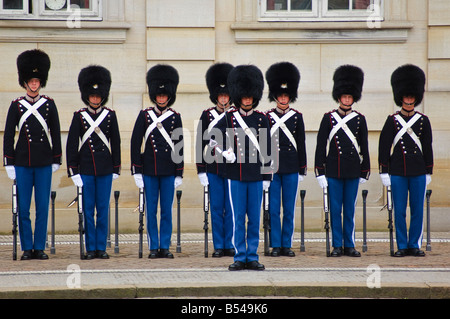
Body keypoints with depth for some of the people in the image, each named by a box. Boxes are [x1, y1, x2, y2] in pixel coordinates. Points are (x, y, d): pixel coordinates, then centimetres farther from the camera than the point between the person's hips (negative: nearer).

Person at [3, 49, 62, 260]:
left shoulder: (49, 105, 5)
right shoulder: (16, 106, 3)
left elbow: (56, 134, 9)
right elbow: (8, 136, 4)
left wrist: (56, 161, 6)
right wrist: (9, 164, -1)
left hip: (44, 163, 0)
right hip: (22, 163, 0)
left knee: (43, 207, 1)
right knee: (23, 208, 1)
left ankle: (40, 247, 8)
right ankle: (27, 248, 8)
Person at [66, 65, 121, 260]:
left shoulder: (110, 115, 4)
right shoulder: (79, 116, 0)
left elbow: (116, 143, 8)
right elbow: (71, 145, 0)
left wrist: (116, 169, 5)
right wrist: (73, 171, -5)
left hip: (105, 170, 1)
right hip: (85, 169, -1)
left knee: (103, 209, 3)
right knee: (87, 209, 2)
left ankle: (101, 247, 8)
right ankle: (91, 248, 7)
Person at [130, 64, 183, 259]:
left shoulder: (175, 117, 5)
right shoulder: (145, 115, 2)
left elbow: (179, 146, 6)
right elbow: (135, 143, 2)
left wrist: (179, 173, 2)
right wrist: (136, 171, -3)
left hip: (169, 170, 0)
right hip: (149, 169, 0)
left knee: (167, 210, 3)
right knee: (151, 210, 3)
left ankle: (165, 247, 9)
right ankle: (154, 247, 8)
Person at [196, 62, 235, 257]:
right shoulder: (207, 115, 4)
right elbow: (201, 144, 3)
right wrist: (201, 170, -2)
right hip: (213, 168, 0)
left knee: (231, 208, 2)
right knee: (216, 208, 4)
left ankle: (230, 245, 9)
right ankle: (218, 246, 9)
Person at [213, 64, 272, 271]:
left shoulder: (262, 119, 5)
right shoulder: (229, 118, 2)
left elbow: (266, 150, 7)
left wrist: (267, 177, 4)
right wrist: (225, 152, -14)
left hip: (256, 176, 1)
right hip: (236, 176, -1)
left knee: (254, 218, 4)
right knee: (238, 218, 1)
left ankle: (252, 257, 9)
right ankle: (239, 257, 6)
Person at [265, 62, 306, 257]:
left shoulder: (297, 117, 6)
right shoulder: (268, 117, 2)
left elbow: (301, 144, 7)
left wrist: (302, 169, 3)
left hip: (291, 168, 1)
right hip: (272, 167, -1)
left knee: (289, 209, 4)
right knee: (273, 208, 0)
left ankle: (287, 245, 10)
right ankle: (275, 245, 5)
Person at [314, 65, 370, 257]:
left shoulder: (359, 119, 5)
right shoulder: (329, 118, 2)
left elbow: (364, 147, 9)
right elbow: (320, 146, 1)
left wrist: (364, 172, 6)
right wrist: (320, 172, -4)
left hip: (353, 171, 1)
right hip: (333, 171, -1)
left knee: (350, 209, 6)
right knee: (335, 209, 2)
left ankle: (349, 245, 12)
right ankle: (337, 246, 7)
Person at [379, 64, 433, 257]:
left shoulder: (423, 121, 7)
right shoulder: (392, 120, 2)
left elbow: (428, 147, 10)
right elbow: (384, 146, 2)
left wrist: (428, 172, 7)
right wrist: (384, 172, -3)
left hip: (418, 172, 1)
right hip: (397, 172, -1)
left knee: (417, 210, 2)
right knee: (399, 211, 0)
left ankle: (415, 245, 10)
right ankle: (402, 246, 7)